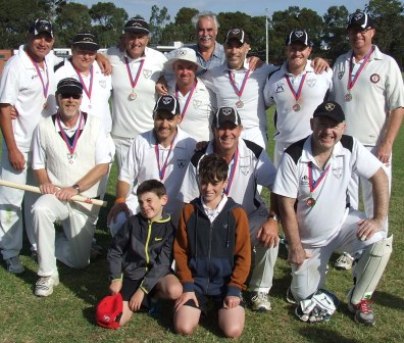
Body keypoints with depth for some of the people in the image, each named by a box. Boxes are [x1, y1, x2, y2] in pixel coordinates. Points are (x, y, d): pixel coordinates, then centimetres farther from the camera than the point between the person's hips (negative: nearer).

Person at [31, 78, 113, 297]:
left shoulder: (94, 125, -6)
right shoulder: (45, 127, -5)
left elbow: (103, 166, -10)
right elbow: (38, 165, 4)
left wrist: (75, 189, -19)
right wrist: (45, 182, -18)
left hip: (85, 200, 1)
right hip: (55, 196, 0)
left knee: (79, 261, 2)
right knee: (39, 210, -37)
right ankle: (47, 274, -21)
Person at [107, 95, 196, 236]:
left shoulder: (190, 145, -9)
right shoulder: (140, 141, 0)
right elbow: (126, 177, 4)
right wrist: (120, 200, -11)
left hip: (173, 212, -1)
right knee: (118, 222, -23)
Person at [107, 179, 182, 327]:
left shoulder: (169, 228, -8)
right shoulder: (132, 222, -4)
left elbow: (162, 263, -12)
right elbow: (114, 251, 5)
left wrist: (143, 289, -18)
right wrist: (116, 279, -6)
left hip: (157, 275, 0)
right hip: (131, 275, 1)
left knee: (175, 291, -33)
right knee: (117, 320, -16)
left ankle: (151, 295, 0)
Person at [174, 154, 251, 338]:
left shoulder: (237, 213, -5)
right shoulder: (189, 210, 0)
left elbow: (243, 256, -2)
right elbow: (180, 251, 3)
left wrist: (234, 289, -9)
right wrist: (187, 286, -5)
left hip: (226, 283, -1)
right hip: (195, 281, 1)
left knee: (232, 330, -18)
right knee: (183, 327, -18)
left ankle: (221, 307, 14)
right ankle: (200, 304, 14)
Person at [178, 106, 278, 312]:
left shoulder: (254, 153, -15)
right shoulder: (199, 159, -14)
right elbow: (188, 202, -9)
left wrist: (273, 219, -28)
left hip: (250, 217, 0)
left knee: (270, 236, -29)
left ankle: (260, 290, -5)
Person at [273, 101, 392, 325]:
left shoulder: (350, 147, -15)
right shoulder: (293, 156, -23)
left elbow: (379, 177, -7)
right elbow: (286, 205, -18)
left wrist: (379, 219, -16)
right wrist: (295, 246, -14)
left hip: (342, 223, 2)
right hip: (307, 238, -2)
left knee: (380, 243, -25)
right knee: (306, 297, 0)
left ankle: (359, 299, 0)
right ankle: (304, 269, 37)